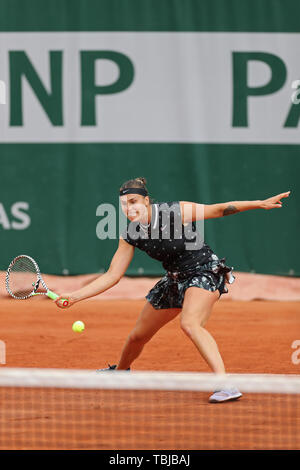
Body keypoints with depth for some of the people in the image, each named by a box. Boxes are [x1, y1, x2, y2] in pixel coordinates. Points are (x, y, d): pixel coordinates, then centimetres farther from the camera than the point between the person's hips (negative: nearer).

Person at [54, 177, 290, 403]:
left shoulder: (177, 212, -22)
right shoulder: (131, 236, -7)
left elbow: (220, 209, -17)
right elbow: (112, 276, -2)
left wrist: (260, 203, -25)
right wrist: (74, 296, -12)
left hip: (206, 272, -7)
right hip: (176, 280, 7)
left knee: (190, 323, -34)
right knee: (138, 336, 15)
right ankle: (120, 370, 49)